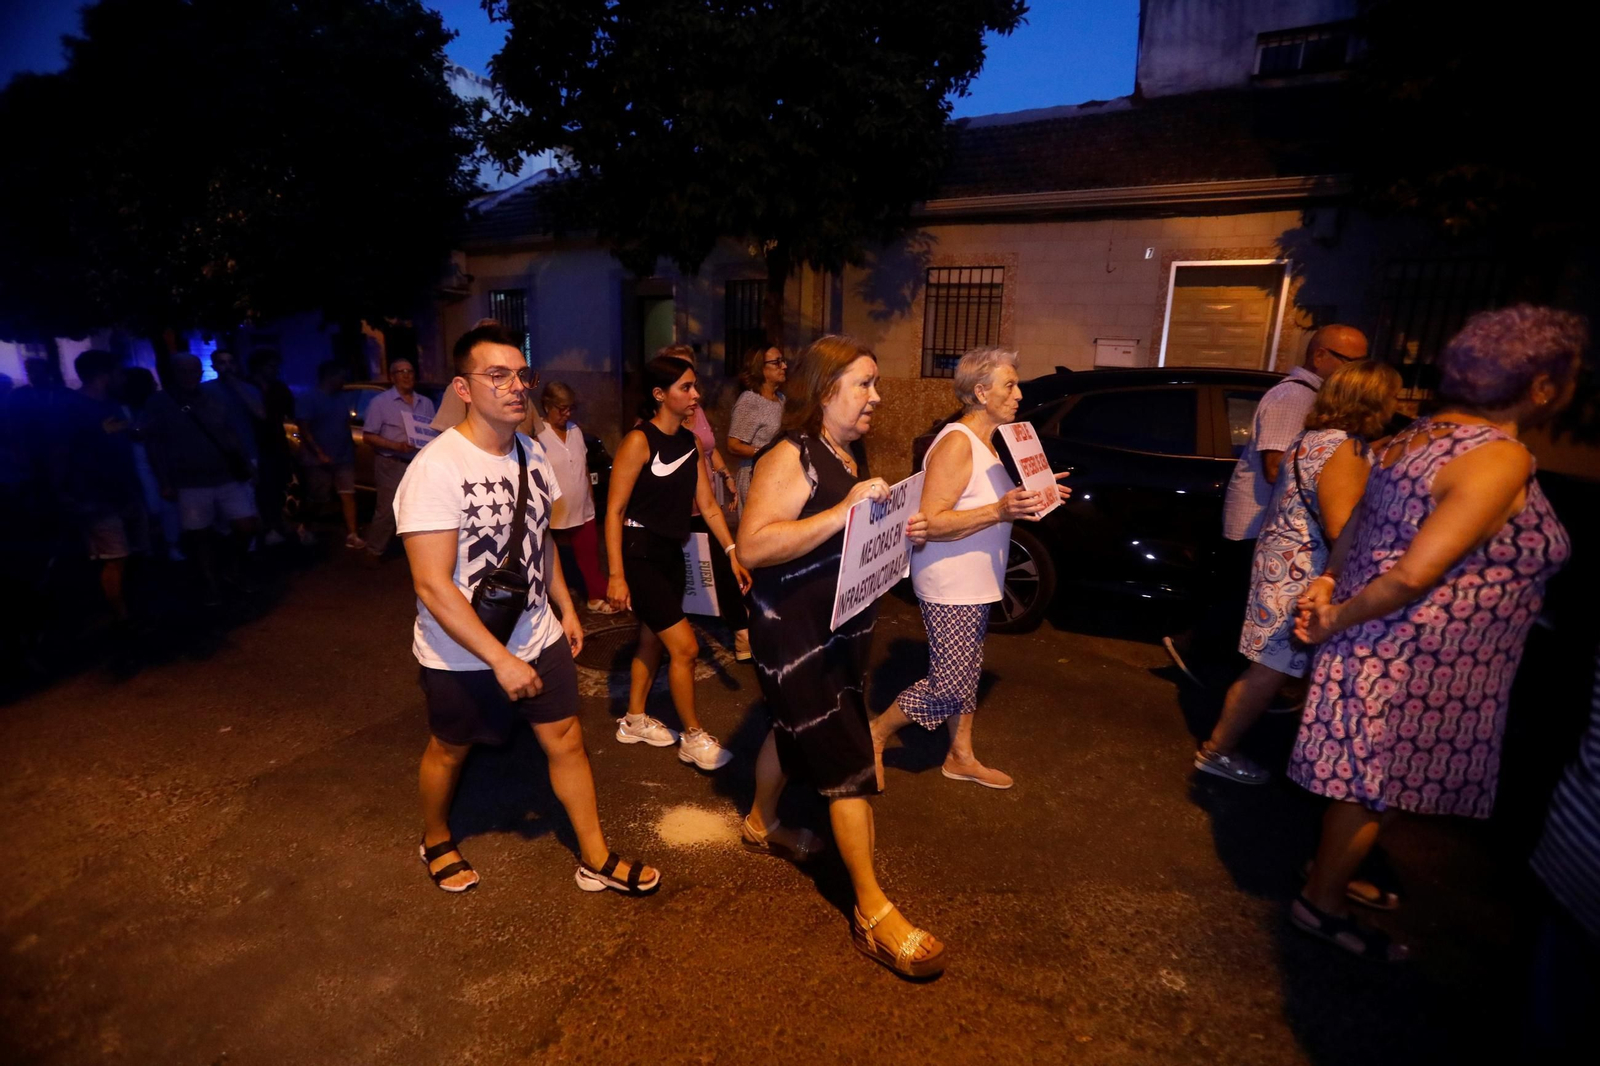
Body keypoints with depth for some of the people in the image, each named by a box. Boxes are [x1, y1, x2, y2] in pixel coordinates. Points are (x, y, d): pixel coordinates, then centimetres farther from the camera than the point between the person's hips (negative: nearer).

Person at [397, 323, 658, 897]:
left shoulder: (531, 452, -3)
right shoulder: (436, 468, -24)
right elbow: (432, 585, -26)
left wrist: (565, 608, 13)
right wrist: (501, 660, -25)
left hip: (538, 637, 5)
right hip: (463, 655, -5)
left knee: (565, 738, 11)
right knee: (449, 750, 18)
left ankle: (595, 858, 30)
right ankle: (436, 841, 49)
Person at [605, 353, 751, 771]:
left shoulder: (690, 440, 5)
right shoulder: (639, 441, -16)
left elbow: (707, 504, 7)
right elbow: (614, 510, -16)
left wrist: (732, 553, 2)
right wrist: (616, 576, -19)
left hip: (672, 554, 7)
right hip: (639, 554, -7)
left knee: (653, 641, 18)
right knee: (685, 647, -5)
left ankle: (634, 721, 36)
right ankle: (693, 738, 11)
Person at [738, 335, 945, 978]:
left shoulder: (852, 454, 9)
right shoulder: (790, 458, -19)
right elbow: (753, 545, -31)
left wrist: (901, 532, 2)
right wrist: (843, 511, -33)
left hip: (844, 627, 9)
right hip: (796, 633, -9)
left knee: (795, 729, 25)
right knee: (849, 761, -4)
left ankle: (761, 824, 49)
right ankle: (872, 913, 9)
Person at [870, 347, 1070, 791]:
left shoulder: (985, 441, 10)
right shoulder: (957, 443, -21)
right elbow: (931, 522, -26)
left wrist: (1032, 495, 8)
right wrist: (1000, 510, -33)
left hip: (976, 583, 10)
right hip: (950, 586, -10)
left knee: (965, 676, 19)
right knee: (948, 686, -2)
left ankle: (961, 757, 36)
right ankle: (875, 735, 18)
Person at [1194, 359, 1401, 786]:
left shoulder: (1313, 437, 12)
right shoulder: (1344, 450, -18)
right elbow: (1341, 528, -25)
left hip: (1283, 561, 10)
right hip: (1300, 573, -10)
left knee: (1269, 666, 18)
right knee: (1271, 669, -1)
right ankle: (1218, 751, 11)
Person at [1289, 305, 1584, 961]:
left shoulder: (1421, 434, 5)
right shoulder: (1502, 459, -22)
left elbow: (1360, 526, 10)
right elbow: (1412, 577, -27)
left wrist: (1328, 584, -1)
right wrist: (1337, 621, -15)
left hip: (1383, 645, 8)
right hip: (1417, 663, -8)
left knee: (1367, 783, 24)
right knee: (1372, 789, 8)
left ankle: (1337, 870, 42)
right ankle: (1322, 904, 25)